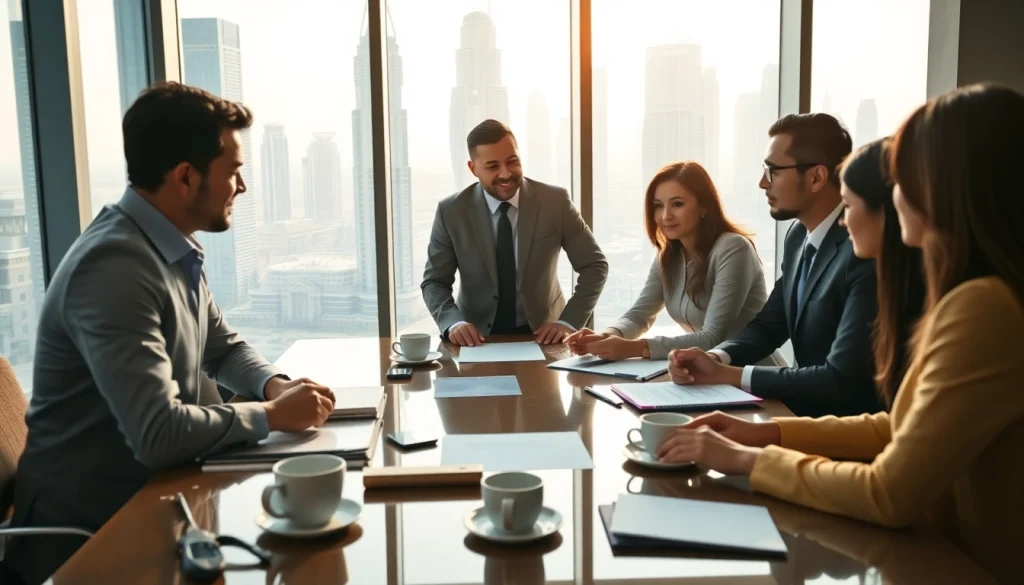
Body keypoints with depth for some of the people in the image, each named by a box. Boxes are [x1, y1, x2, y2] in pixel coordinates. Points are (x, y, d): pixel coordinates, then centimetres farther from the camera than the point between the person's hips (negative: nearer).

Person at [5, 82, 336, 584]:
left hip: (150, 496, 8)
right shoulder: (114, 266, -26)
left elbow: (223, 348, 15)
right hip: (89, 531, -8)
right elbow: (158, 434, -32)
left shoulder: (174, 251, 3)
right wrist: (272, 414, -19)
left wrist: (275, 385, -5)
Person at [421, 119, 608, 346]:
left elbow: (595, 266, -1)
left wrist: (568, 322, -14)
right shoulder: (451, 211, -6)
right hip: (479, 337, 2)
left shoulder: (555, 201, -7)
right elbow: (434, 282, -1)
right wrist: (454, 322, -20)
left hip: (541, 333, -1)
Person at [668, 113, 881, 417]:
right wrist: (716, 358, -10)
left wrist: (728, 374, -20)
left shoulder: (866, 251, -24)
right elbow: (768, 324, 11)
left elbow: (842, 380, -26)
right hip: (805, 412, 7)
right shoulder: (799, 235, 3)